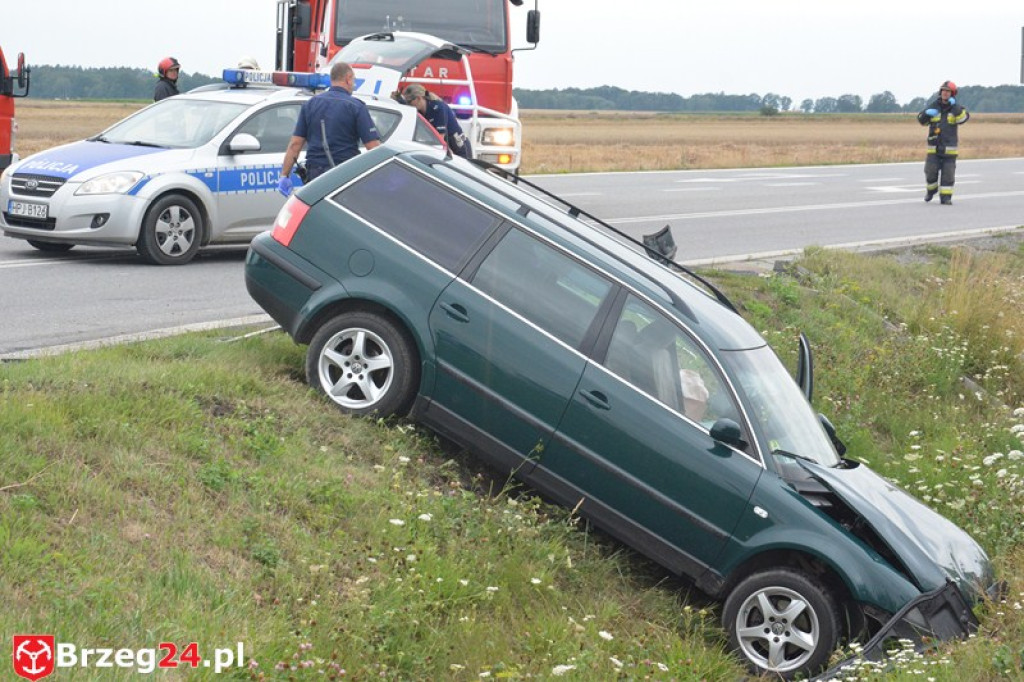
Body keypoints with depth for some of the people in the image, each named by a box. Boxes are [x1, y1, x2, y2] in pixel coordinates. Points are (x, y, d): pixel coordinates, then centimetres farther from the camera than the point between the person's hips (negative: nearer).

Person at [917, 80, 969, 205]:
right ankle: (931, 190, 24)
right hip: (934, 147, 1)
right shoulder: (934, 106, 7)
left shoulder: (956, 108, 1)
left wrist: (954, 106, -27)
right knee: (931, 171, -1)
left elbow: (964, 118, -18)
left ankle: (946, 196, 4)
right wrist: (927, 113, -11)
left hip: (949, 148, -1)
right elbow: (922, 120, 10)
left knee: (948, 173, -2)